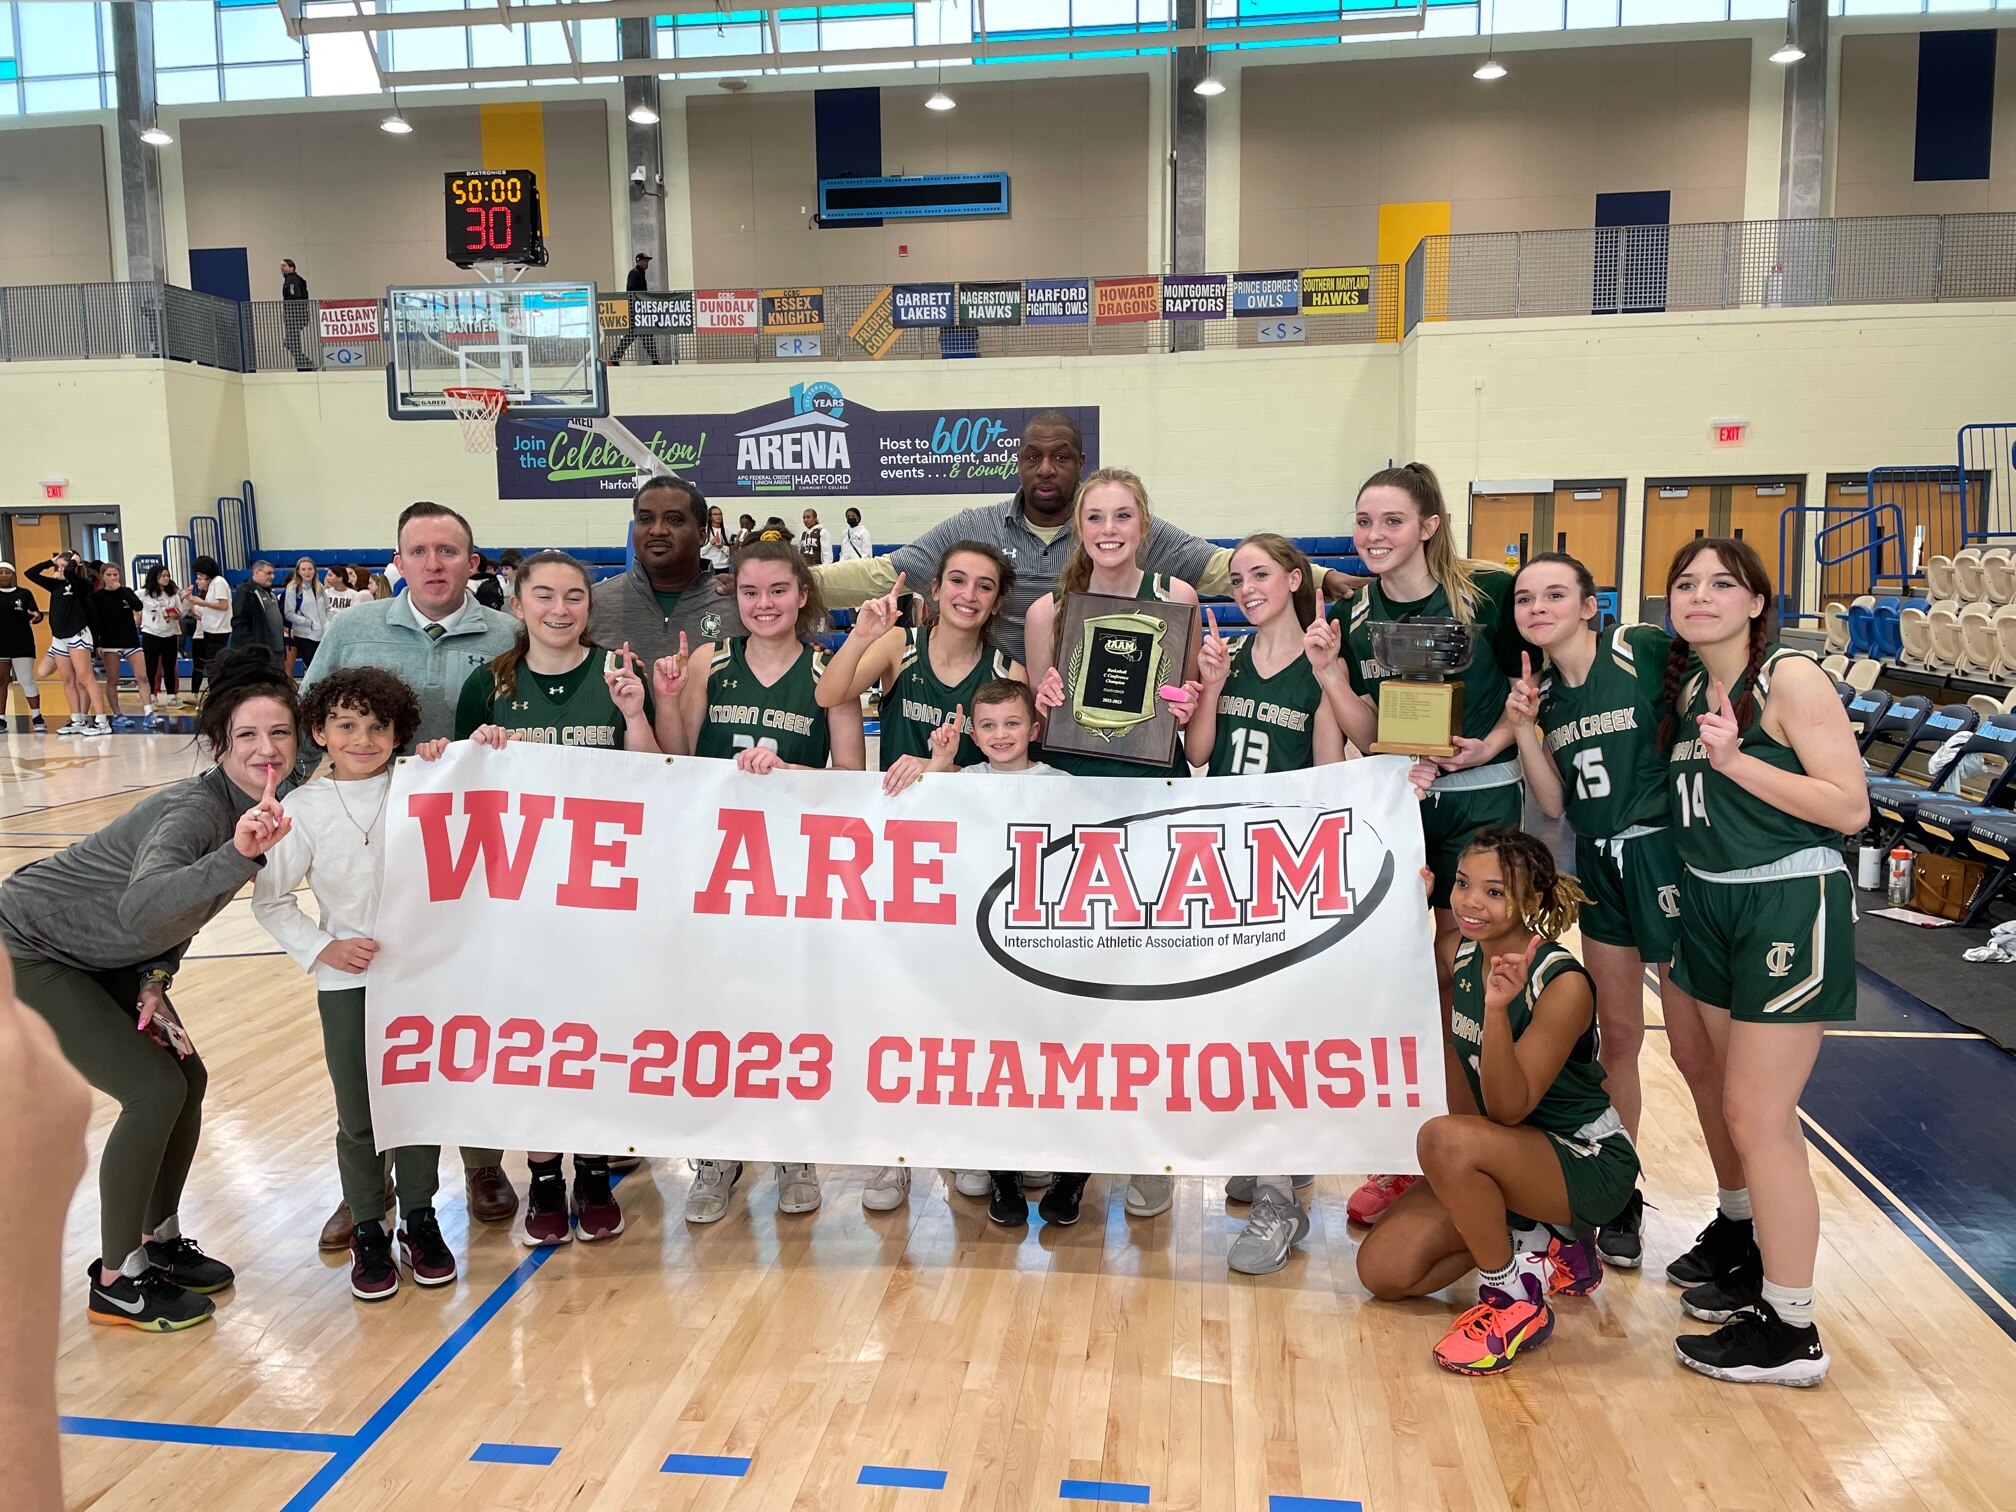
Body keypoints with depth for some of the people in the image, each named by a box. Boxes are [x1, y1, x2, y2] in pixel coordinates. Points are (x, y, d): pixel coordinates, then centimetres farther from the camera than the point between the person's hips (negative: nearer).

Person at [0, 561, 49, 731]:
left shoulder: (24, 593, 3)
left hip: (22, 645, -2)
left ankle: (37, 718, 3)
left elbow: (34, 615, 0)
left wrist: (37, 616, -23)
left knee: (27, 680, -4)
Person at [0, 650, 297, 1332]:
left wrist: (156, 980, -6)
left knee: (187, 1080, 6)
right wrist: (236, 855, -64)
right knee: (155, 1091, -11)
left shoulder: (264, 809, -8)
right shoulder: (196, 810, -32)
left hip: (102, 956, 8)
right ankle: (116, 1281, 5)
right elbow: (141, 908, -52)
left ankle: (158, 1241, 27)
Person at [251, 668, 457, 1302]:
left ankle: (419, 1215, 29)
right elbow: (270, 900, 2)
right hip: (346, 982, 0)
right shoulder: (303, 808, -4)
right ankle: (367, 1230, 26)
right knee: (357, 1115, 9)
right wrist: (322, 948, -8)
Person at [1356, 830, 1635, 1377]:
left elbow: (1509, 1109, -29)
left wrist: (1497, 1009, -41)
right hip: (1509, 1154, 8)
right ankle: (1536, 1247, 14)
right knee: (1381, 1271, -5)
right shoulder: (1456, 952, -5)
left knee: (1445, 1138, -37)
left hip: (1588, 1162, -7)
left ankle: (1514, 1299, -14)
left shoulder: (1563, 984, -25)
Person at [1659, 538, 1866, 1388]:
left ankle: (1790, 1332, 6)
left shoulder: (1791, 680, -12)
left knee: (1757, 1118, -5)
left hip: (1788, 907, -7)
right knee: (1746, 1108, 14)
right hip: (1709, 904, 7)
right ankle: (1765, 1262, 29)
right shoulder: (1686, 686, 9)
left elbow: (1850, 809, -16)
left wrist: (1735, 759, -23)